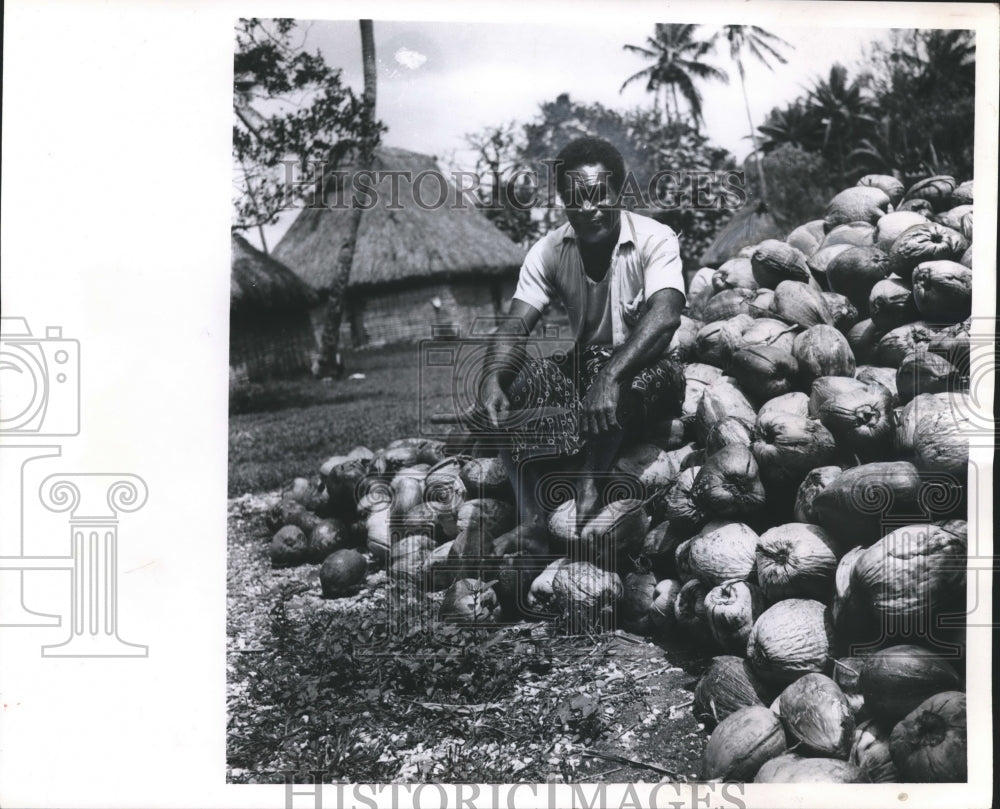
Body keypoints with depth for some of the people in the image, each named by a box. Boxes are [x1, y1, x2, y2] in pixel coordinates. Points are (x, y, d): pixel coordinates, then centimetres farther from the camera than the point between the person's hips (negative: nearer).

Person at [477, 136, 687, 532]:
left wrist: (612, 377, -46)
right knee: (517, 380, -24)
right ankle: (531, 519, -29)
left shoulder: (654, 239, -14)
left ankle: (588, 490, -29)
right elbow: (516, 324, -13)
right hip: (584, 367, 4)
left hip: (644, 367, -4)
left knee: (643, 379, -39)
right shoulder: (548, 250, -3)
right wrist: (492, 378, -35)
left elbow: (664, 316, -31)